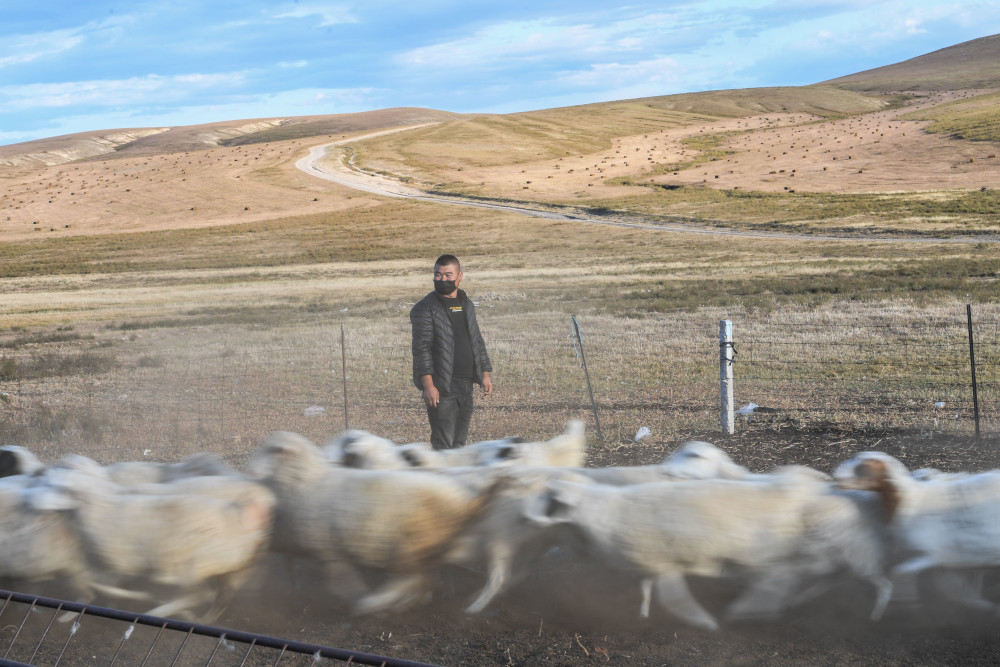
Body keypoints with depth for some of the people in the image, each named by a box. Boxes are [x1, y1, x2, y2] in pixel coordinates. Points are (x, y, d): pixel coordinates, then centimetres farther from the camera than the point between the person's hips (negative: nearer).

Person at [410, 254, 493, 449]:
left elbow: (477, 341, 21)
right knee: (443, 443, -9)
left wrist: (485, 374, 15)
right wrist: (428, 385, -20)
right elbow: (421, 348, -13)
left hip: (465, 384, 7)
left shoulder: (467, 305, 15)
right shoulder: (425, 308, -8)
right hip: (442, 388, -7)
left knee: (459, 441, 13)